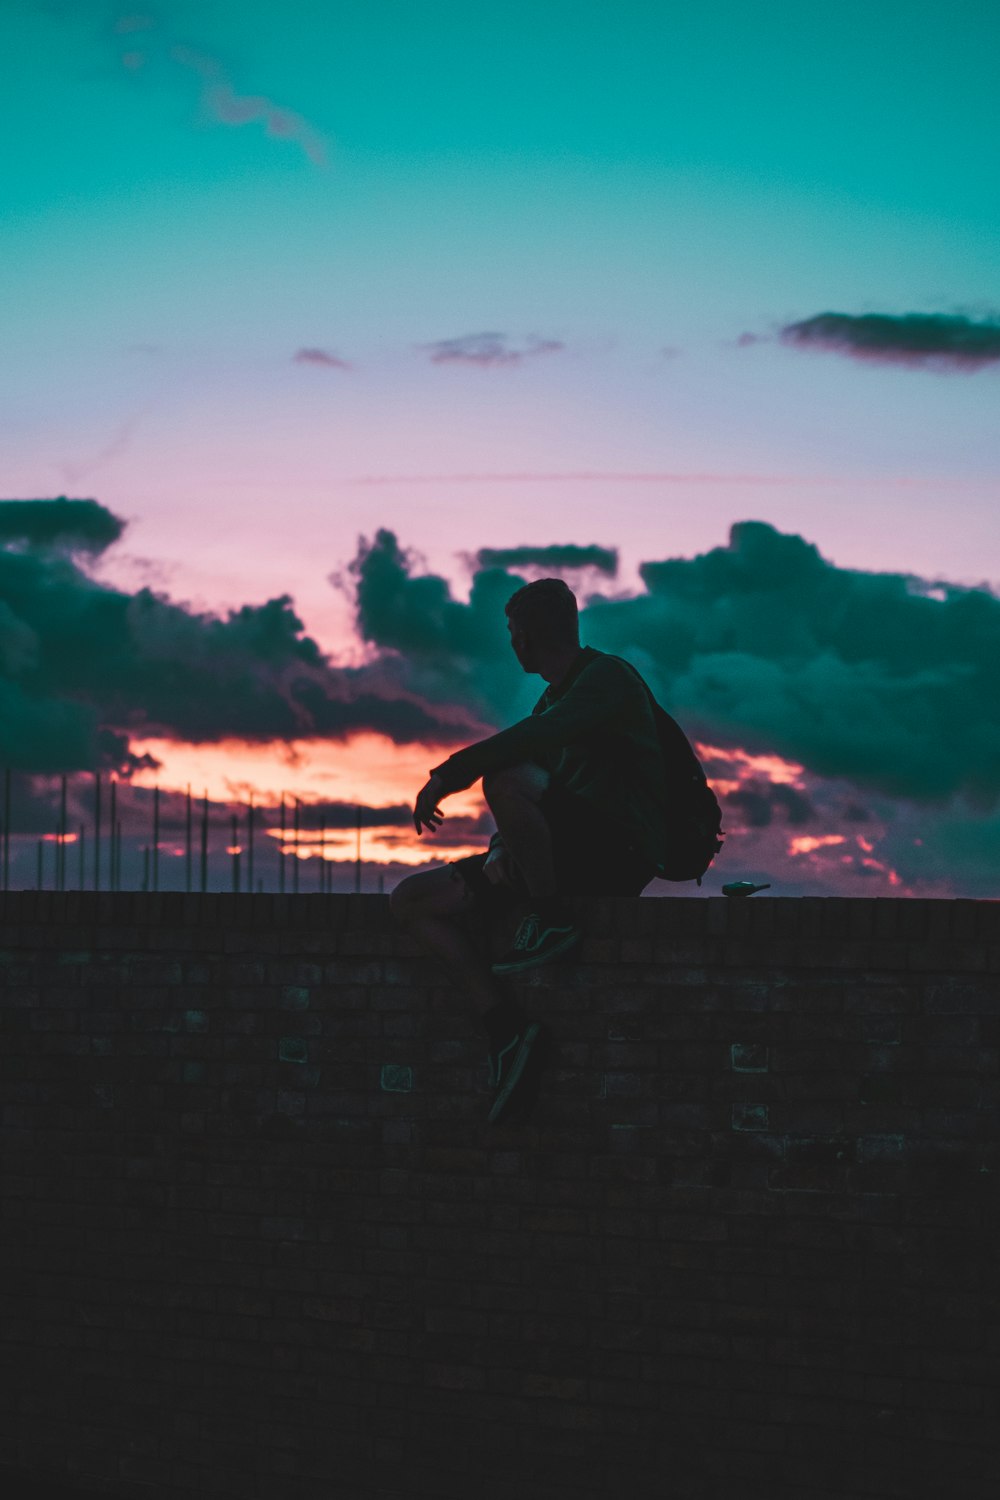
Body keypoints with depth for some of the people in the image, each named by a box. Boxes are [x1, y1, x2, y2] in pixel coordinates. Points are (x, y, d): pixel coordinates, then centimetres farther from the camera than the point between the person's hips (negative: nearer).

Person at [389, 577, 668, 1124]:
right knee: (413, 899, -4)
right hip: (568, 855, 9)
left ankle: (552, 918, -17)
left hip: (618, 850, -9)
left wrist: (448, 774, -22)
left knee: (507, 781, -36)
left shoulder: (607, 676, -5)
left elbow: (541, 737, -23)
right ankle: (506, 1025, -15)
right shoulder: (553, 699, 24)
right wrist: (503, 848, 1)